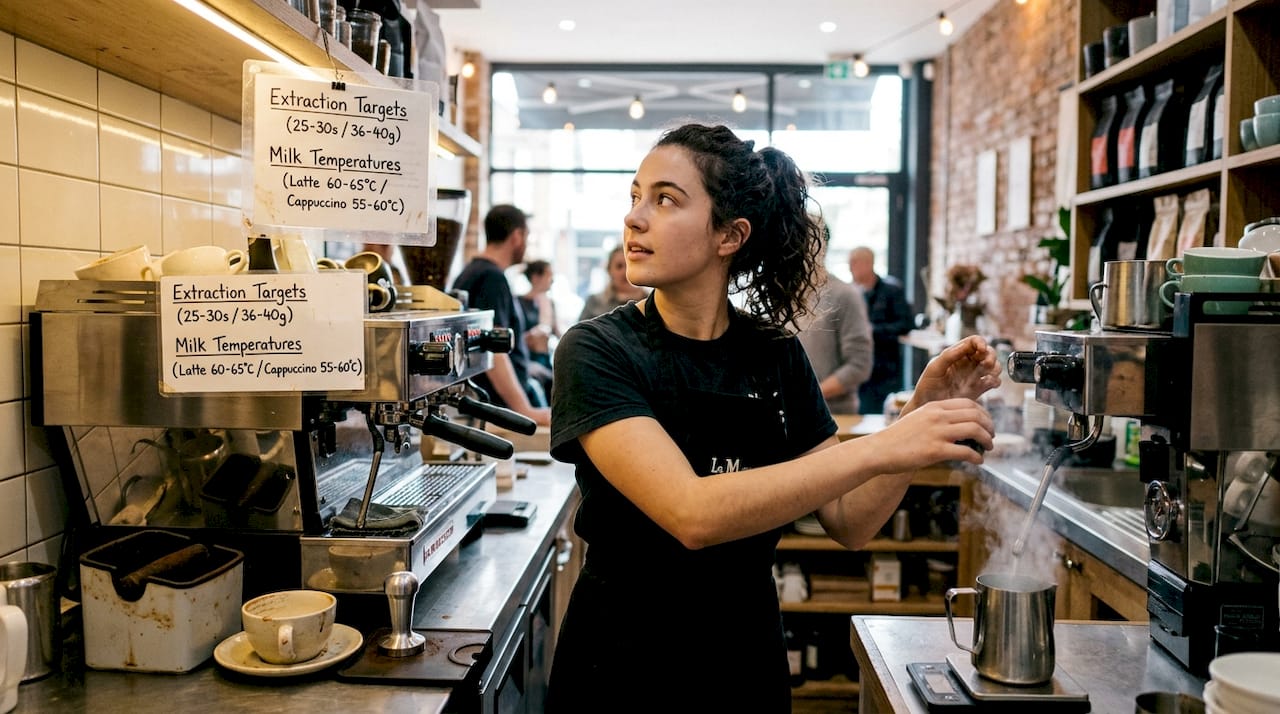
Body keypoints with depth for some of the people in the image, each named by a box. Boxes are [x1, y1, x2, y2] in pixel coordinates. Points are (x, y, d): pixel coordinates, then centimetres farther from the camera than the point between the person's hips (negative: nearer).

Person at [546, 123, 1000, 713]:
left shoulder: (776, 354, -3)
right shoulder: (597, 352, -16)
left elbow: (849, 523, -2)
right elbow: (692, 514, -29)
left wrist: (924, 409, -16)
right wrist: (878, 449, -32)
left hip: (748, 662, 4)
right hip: (621, 663, -3)